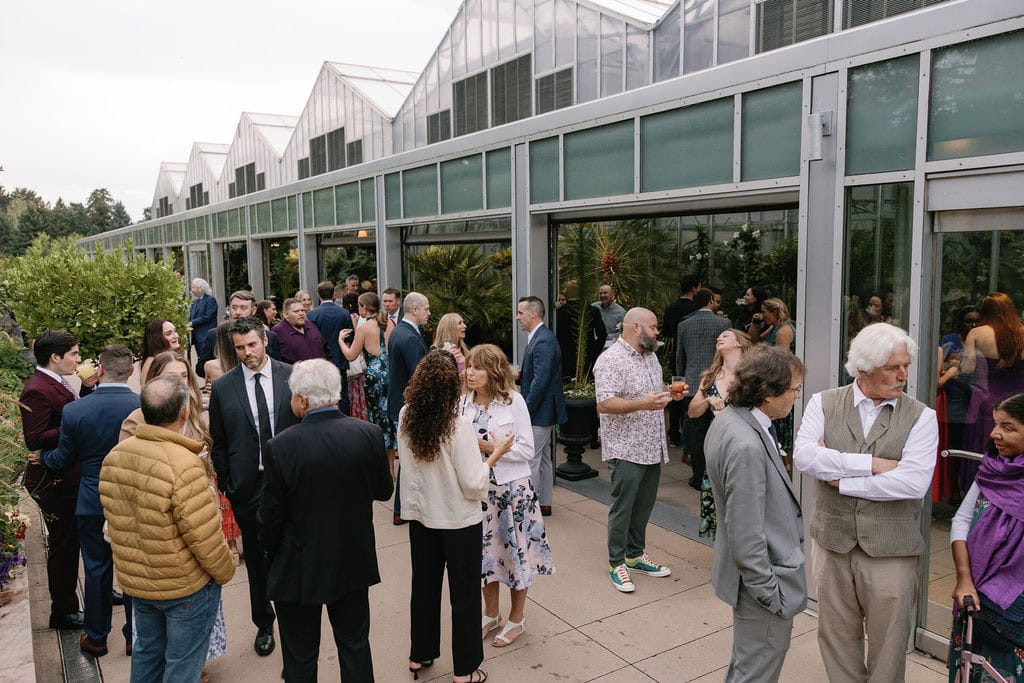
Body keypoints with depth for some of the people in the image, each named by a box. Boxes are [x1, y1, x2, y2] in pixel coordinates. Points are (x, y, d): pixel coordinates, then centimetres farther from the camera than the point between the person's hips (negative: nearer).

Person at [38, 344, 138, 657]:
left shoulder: (74, 410, -15)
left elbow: (63, 459, -2)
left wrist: (42, 457, 20)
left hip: (92, 503, 1)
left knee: (97, 569, 16)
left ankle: (96, 637, 31)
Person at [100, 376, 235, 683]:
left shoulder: (113, 456, -6)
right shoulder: (184, 465, -28)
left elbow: (114, 521, 5)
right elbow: (204, 536, -23)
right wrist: (225, 573, -6)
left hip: (134, 580, 6)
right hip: (185, 587, -6)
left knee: (147, 653, 24)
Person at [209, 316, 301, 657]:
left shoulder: (292, 376, -5)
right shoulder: (222, 387, -3)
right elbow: (219, 443, 4)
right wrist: (227, 484, 1)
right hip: (247, 486, 1)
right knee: (256, 560, 15)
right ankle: (263, 623, 34)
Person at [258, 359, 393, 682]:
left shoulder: (280, 446, -22)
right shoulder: (370, 434, -15)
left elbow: (271, 516, -13)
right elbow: (384, 491, -1)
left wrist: (271, 554, 6)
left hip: (299, 570, -3)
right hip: (354, 563, 3)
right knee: (355, 646, 21)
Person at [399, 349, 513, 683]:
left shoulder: (405, 417, -10)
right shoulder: (459, 426, -25)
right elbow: (473, 486, -22)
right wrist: (494, 455, -8)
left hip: (420, 516, 5)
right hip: (458, 521, -5)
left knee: (424, 585, 22)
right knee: (464, 593, 12)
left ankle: (420, 656, 38)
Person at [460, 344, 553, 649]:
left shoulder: (513, 401, -13)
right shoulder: (464, 401, -1)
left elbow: (527, 450, -12)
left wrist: (491, 448, -21)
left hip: (512, 487, -4)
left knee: (515, 548, 7)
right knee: (486, 548, 15)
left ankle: (517, 618, 27)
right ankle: (491, 613, 36)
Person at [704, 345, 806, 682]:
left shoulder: (729, 418, 0)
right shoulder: (747, 446, -31)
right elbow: (746, 538, -27)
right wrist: (771, 593, -17)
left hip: (751, 574, 10)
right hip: (763, 580, -10)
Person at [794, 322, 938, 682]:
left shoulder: (921, 416, -6)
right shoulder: (824, 403, -2)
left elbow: (914, 482, -19)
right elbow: (804, 456, -17)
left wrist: (840, 478, -15)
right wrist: (872, 463, -20)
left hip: (891, 548, -1)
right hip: (833, 540, 2)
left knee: (888, 642, 13)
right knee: (836, 635, 17)